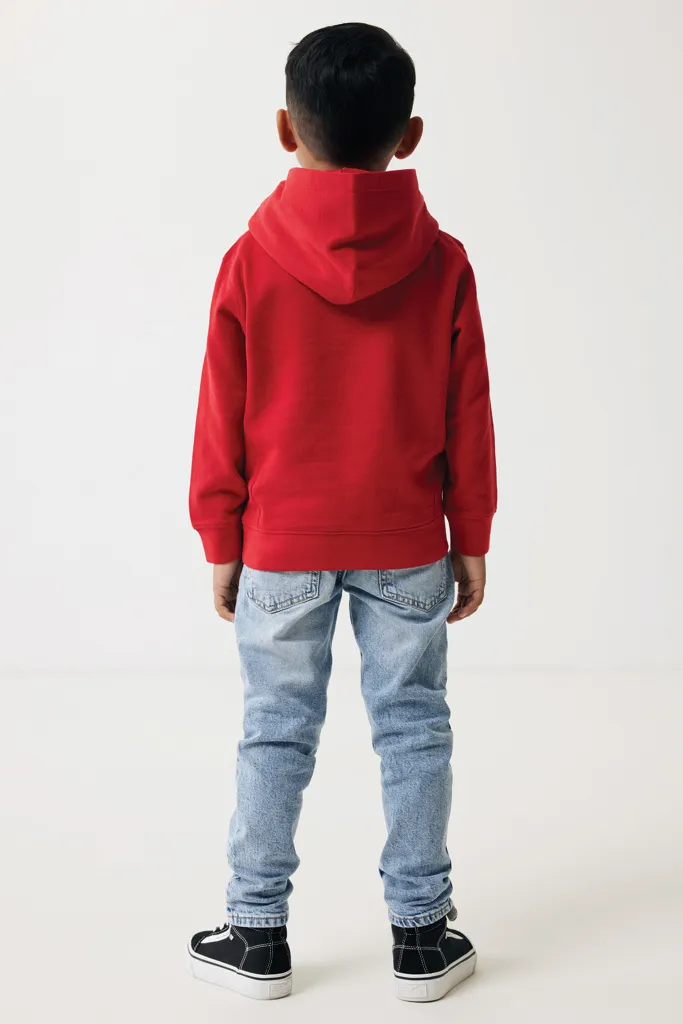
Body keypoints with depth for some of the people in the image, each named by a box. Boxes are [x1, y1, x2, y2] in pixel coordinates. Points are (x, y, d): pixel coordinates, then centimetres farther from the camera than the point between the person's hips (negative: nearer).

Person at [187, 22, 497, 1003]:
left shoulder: (251, 262, -8)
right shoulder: (443, 263, -6)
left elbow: (223, 422, -4)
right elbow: (468, 419, -1)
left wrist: (220, 543, 6)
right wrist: (470, 542, 8)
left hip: (280, 545, 0)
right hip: (406, 546, 1)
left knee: (276, 734, 9)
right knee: (413, 728, 10)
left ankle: (257, 933, 18)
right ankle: (422, 934, 17)